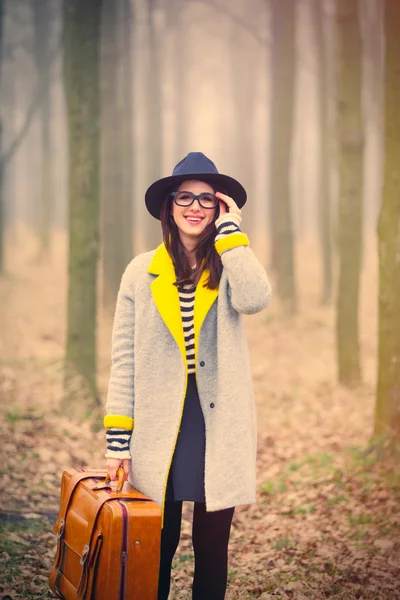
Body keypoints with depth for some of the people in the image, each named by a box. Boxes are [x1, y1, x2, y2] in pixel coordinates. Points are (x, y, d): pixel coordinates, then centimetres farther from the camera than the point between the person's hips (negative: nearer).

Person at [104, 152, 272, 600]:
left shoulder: (231, 268, 4)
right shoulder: (142, 272, 4)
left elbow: (254, 299, -21)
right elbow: (124, 359, 2)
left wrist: (230, 230, -12)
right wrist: (118, 438, -3)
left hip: (218, 424, 0)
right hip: (158, 427, 0)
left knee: (212, 546, 10)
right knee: (157, 546, 9)